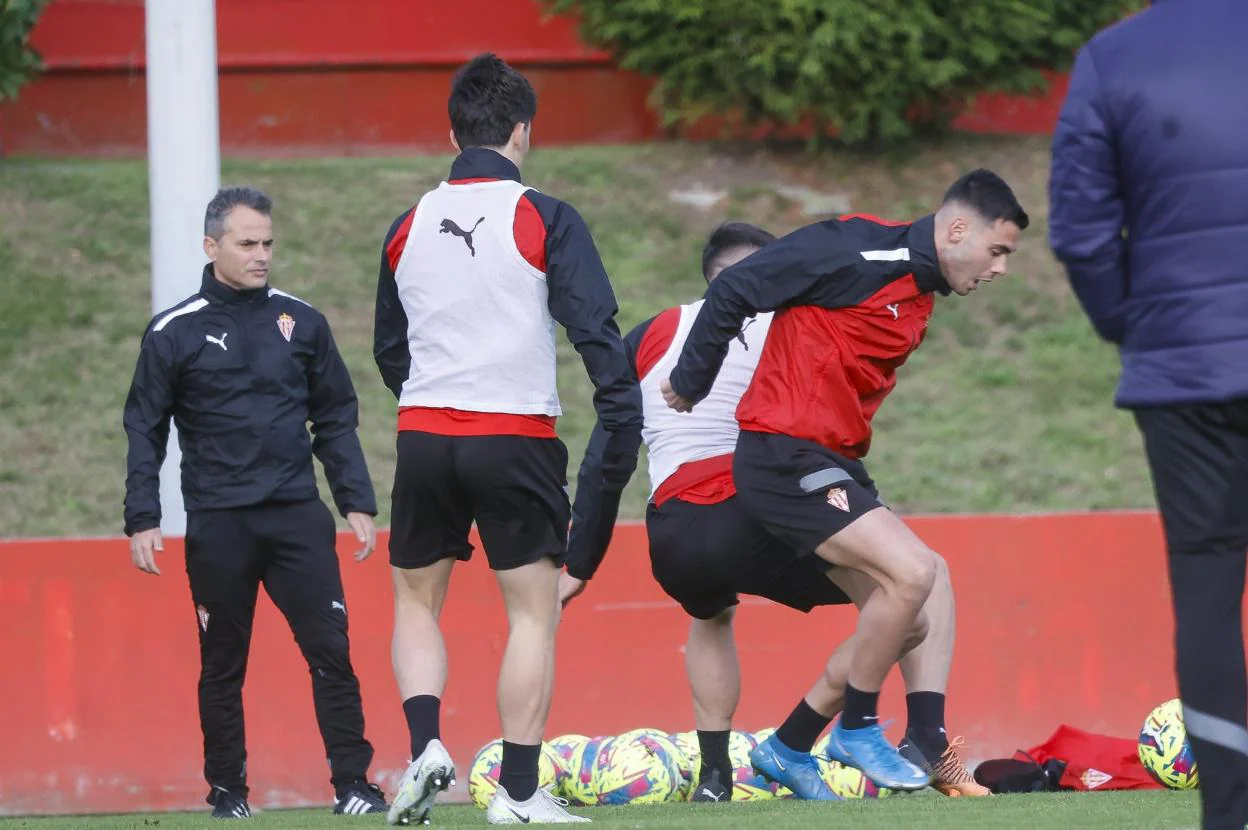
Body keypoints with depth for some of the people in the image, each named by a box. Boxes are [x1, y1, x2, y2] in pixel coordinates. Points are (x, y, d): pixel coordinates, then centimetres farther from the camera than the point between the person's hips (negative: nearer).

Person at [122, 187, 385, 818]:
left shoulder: (300, 323, 8)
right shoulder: (174, 333, 2)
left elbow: (336, 421, 13)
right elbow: (145, 432, 5)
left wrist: (357, 503, 6)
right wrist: (142, 520, -3)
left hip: (298, 516, 1)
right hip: (216, 524, -1)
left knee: (331, 652, -7)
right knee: (222, 665, 5)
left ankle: (352, 784, -4)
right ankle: (227, 790, 15)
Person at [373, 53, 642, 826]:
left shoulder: (408, 227, 8)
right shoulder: (545, 220, -6)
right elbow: (597, 328, -12)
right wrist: (624, 425, -8)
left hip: (424, 436, 4)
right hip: (517, 438, -3)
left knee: (417, 600, 18)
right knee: (534, 613, 4)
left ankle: (425, 745, -2)